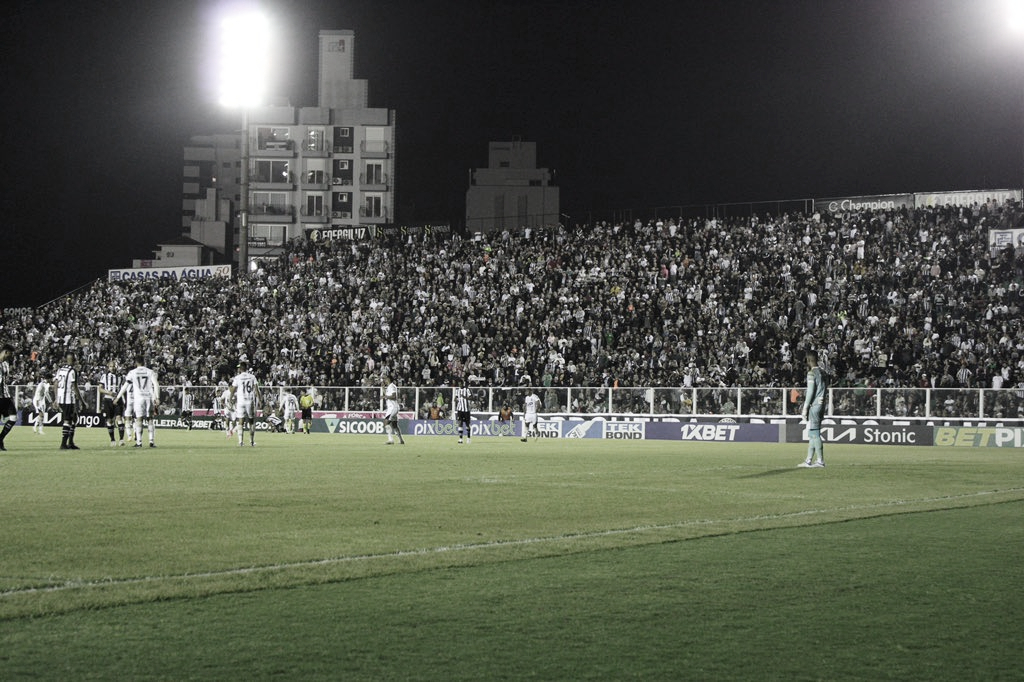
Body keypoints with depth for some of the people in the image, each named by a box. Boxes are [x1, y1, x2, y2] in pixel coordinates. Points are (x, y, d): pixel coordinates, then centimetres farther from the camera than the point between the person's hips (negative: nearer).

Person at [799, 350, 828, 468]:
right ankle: (809, 460, 15)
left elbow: (810, 392, -15)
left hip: (814, 405, -9)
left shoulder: (812, 373, -11)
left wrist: (805, 408, -10)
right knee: (812, 434, 13)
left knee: (814, 433, -7)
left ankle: (820, 460, -10)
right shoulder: (823, 373, 14)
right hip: (821, 405, 9)